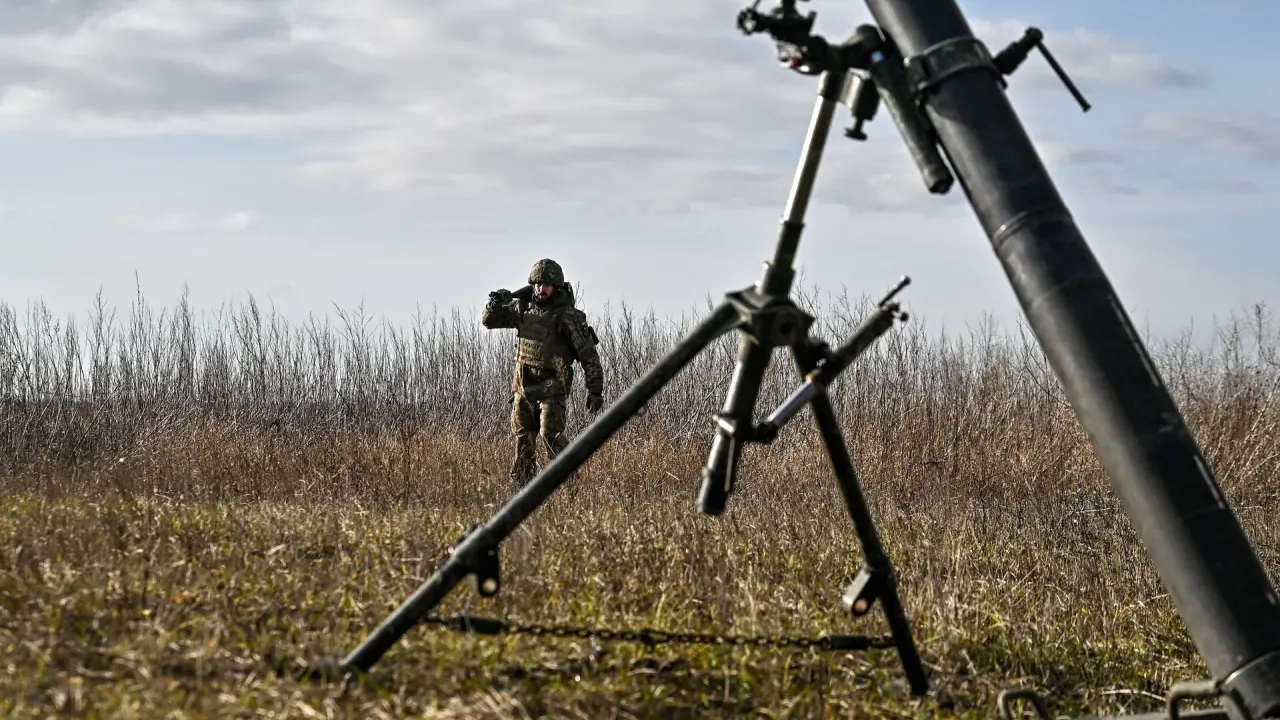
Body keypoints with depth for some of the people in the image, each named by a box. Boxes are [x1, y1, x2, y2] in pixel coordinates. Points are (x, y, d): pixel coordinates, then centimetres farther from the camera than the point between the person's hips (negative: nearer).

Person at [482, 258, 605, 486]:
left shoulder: (568, 316, -10)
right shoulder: (523, 308, 6)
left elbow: (589, 355, -10)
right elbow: (488, 320, 12)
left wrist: (595, 391, -12)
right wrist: (495, 304, -11)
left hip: (552, 388, -6)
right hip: (523, 387, 6)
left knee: (550, 434, -19)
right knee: (523, 439, 9)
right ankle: (521, 485, 17)